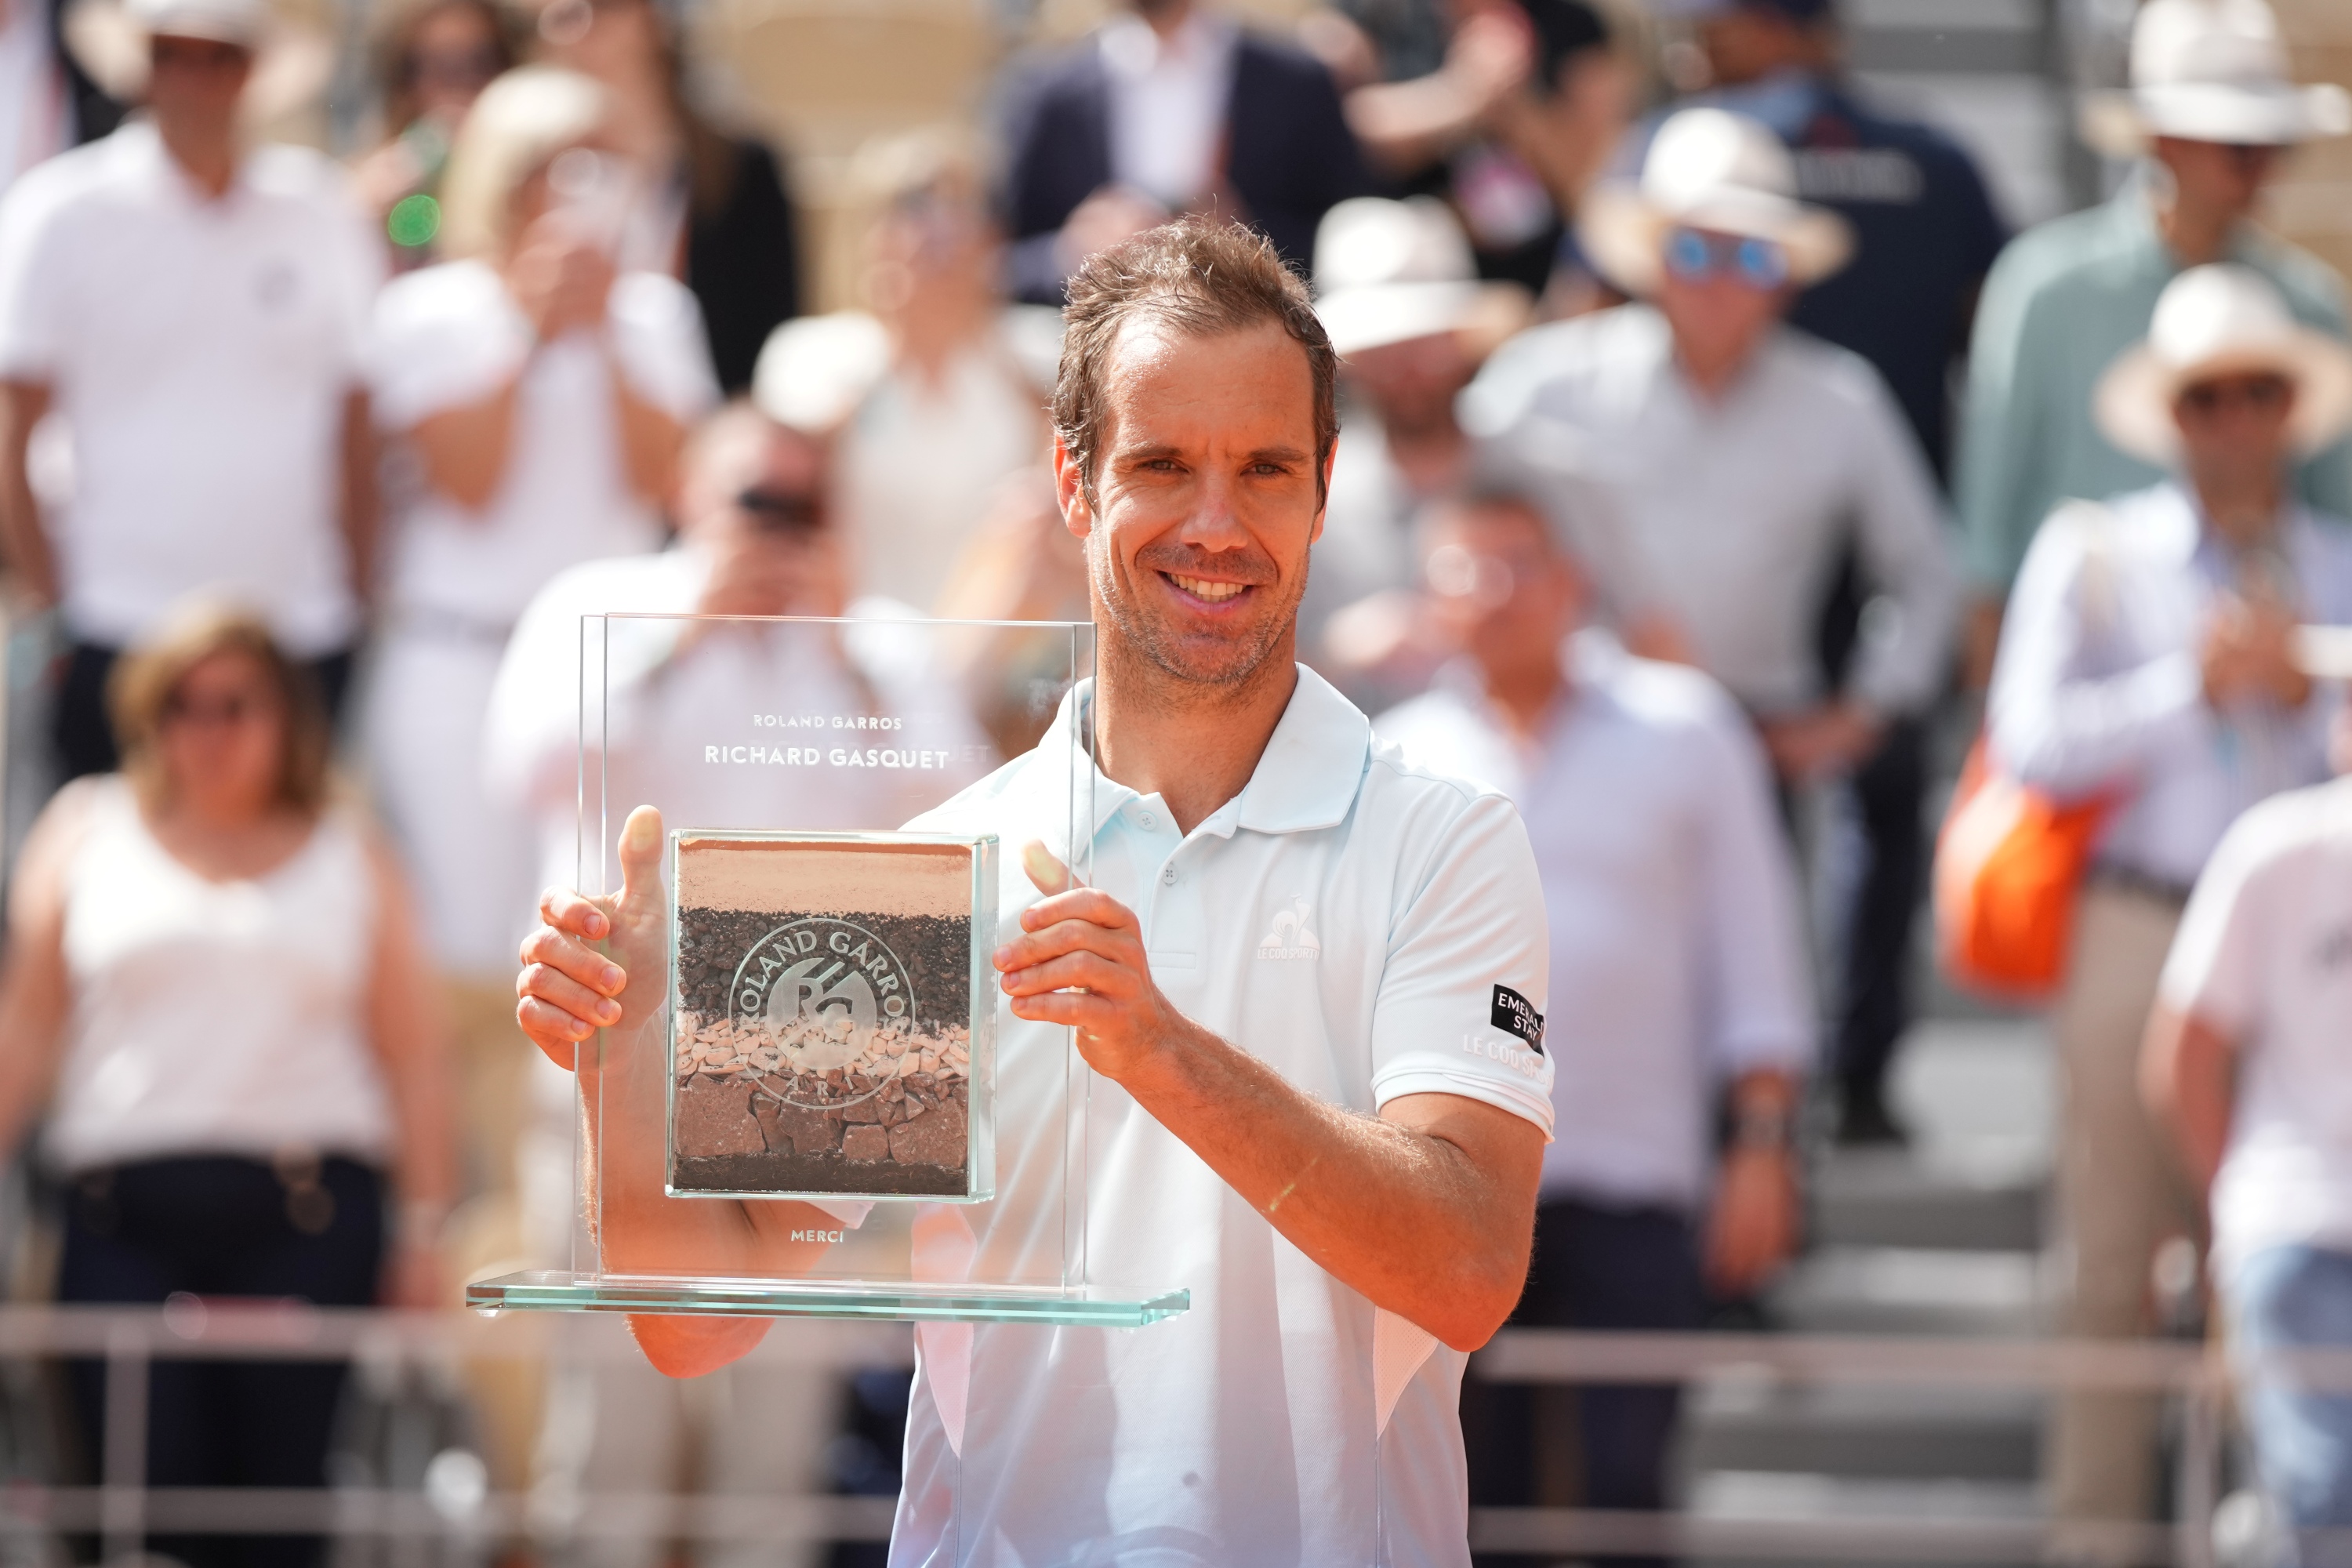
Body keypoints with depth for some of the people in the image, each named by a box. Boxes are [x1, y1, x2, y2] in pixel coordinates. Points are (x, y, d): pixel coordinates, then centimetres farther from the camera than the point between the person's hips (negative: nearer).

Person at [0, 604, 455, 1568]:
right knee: (143, 1487, -10)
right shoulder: (89, 830, 16)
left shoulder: (349, 856, 15)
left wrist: (423, 1230, 4)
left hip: (308, 1213, 0)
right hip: (125, 1215, 0)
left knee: (281, 1489, -8)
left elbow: (412, 1056, 12)